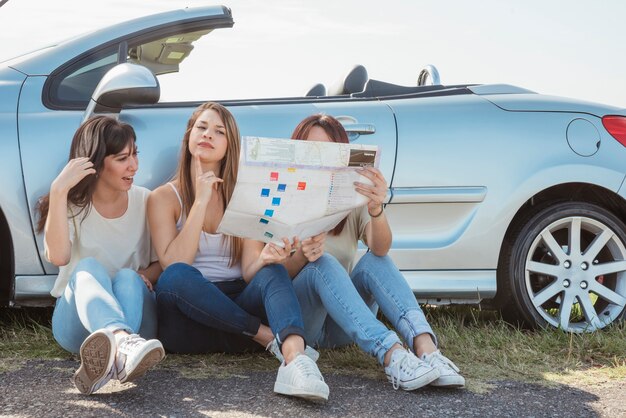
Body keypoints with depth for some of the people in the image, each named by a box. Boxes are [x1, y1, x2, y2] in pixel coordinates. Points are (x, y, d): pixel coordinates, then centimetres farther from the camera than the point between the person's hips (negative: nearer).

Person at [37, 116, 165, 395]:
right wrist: (58, 191, -25)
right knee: (88, 267, -33)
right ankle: (124, 346, -68)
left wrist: (145, 275, -14)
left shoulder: (144, 201, 3)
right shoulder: (72, 204, -1)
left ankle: (111, 360, -64)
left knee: (127, 277, -31)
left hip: (134, 318, 1)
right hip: (75, 318, -1)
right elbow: (58, 257, -20)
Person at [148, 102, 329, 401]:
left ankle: (294, 356, -56)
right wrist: (201, 201, -15)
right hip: (188, 317, -1)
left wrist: (265, 258, -27)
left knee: (273, 271, -28)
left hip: (237, 306, 2)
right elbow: (174, 265, -13)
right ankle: (271, 337, -26)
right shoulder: (164, 197, 4)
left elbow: (249, 271, -3)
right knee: (176, 277, -33)